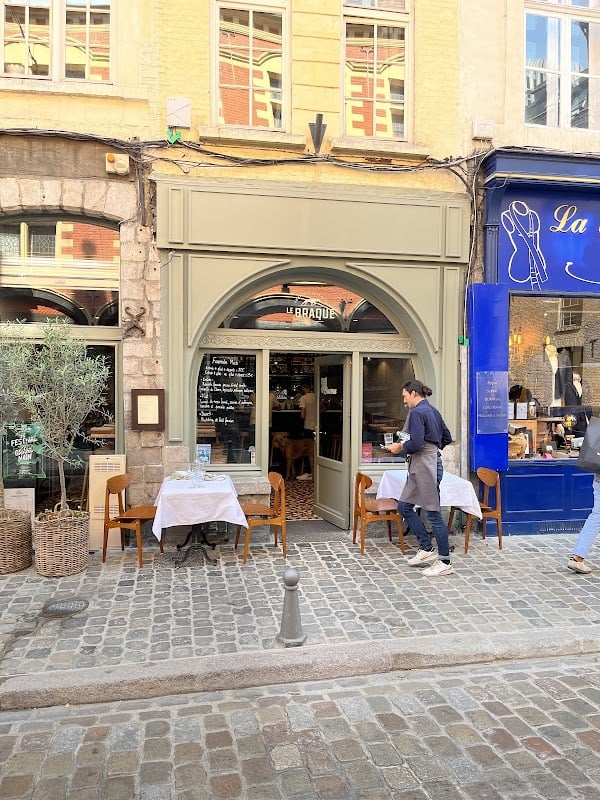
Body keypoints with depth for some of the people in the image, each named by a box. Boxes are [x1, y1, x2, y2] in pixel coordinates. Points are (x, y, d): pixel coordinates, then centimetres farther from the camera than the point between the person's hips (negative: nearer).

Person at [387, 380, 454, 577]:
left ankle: (445, 562, 6)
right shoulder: (433, 411, 16)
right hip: (423, 464, 10)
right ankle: (427, 549, 19)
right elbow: (447, 438, 22)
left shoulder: (417, 412, -13)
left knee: (433, 512, -3)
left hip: (425, 464, -10)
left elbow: (416, 443, -21)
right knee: (404, 507, 14)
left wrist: (400, 447, -4)